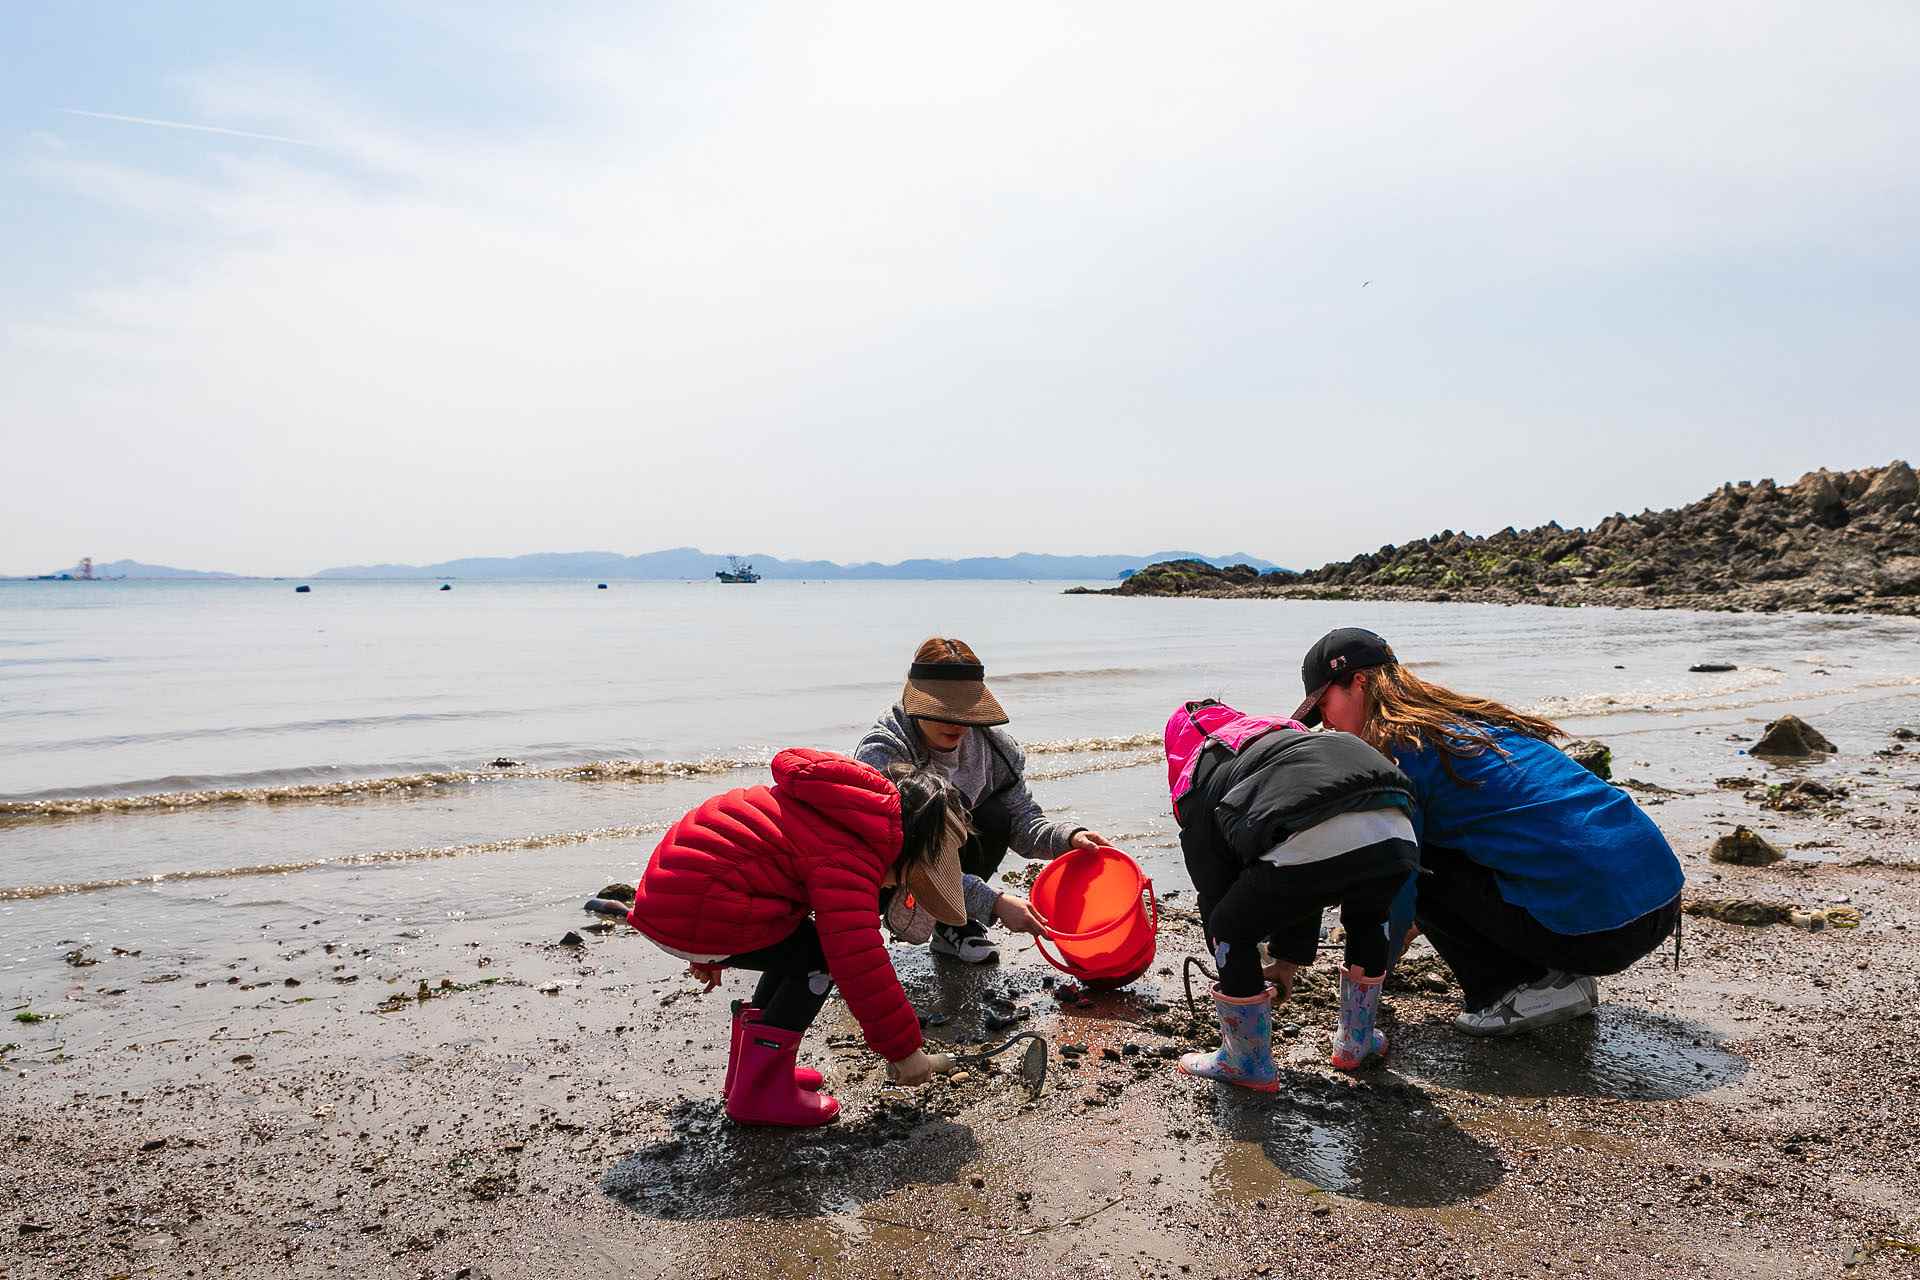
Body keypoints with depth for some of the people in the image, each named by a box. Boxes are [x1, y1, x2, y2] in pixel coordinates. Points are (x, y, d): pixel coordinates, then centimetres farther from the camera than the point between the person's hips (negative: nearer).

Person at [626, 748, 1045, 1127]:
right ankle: (758, 1092, 1)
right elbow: (860, 965, -20)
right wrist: (904, 1051, -9)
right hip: (694, 914, -10)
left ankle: (750, 1069, 25)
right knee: (824, 957, -3)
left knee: (800, 948, 20)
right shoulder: (848, 859, -16)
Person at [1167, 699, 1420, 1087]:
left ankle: (1249, 1064, 29)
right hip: (1395, 834, 7)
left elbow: (1214, 892, 28)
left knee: (1231, 931, 19)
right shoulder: (1287, 735, 43)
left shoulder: (1197, 783, 25)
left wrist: (1232, 975, 45)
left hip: (1313, 846, -6)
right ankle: (1357, 1044, 50)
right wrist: (1291, 958, 53)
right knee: (1368, 920, 38)